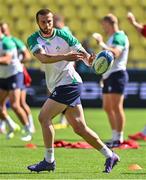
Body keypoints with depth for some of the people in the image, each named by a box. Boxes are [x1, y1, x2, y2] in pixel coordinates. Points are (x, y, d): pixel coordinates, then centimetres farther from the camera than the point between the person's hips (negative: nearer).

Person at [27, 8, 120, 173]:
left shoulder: (63, 35, -5)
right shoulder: (33, 40, 3)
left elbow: (82, 53, -7)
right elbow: (43, 58, -16)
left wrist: (90, 59, -32)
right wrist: (65, 56, -32)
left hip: (69, 82, -5)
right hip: (56, 86, 5)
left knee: (44, 117, -14)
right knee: (79, 128, 6)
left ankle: (49, 161, -6)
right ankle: (110, 156, 17)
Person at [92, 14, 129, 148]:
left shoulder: (119, 37, -12)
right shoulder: (112, 38, 20)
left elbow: (115, 53, -29)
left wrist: (101, 44, -28)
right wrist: (105, 75, 25)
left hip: (117, 75, -11)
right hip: (109, 76, 11)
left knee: (116, 107, -10)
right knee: (107, 107, 11)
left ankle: (119, 138, -9)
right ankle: (115, 136, 16)